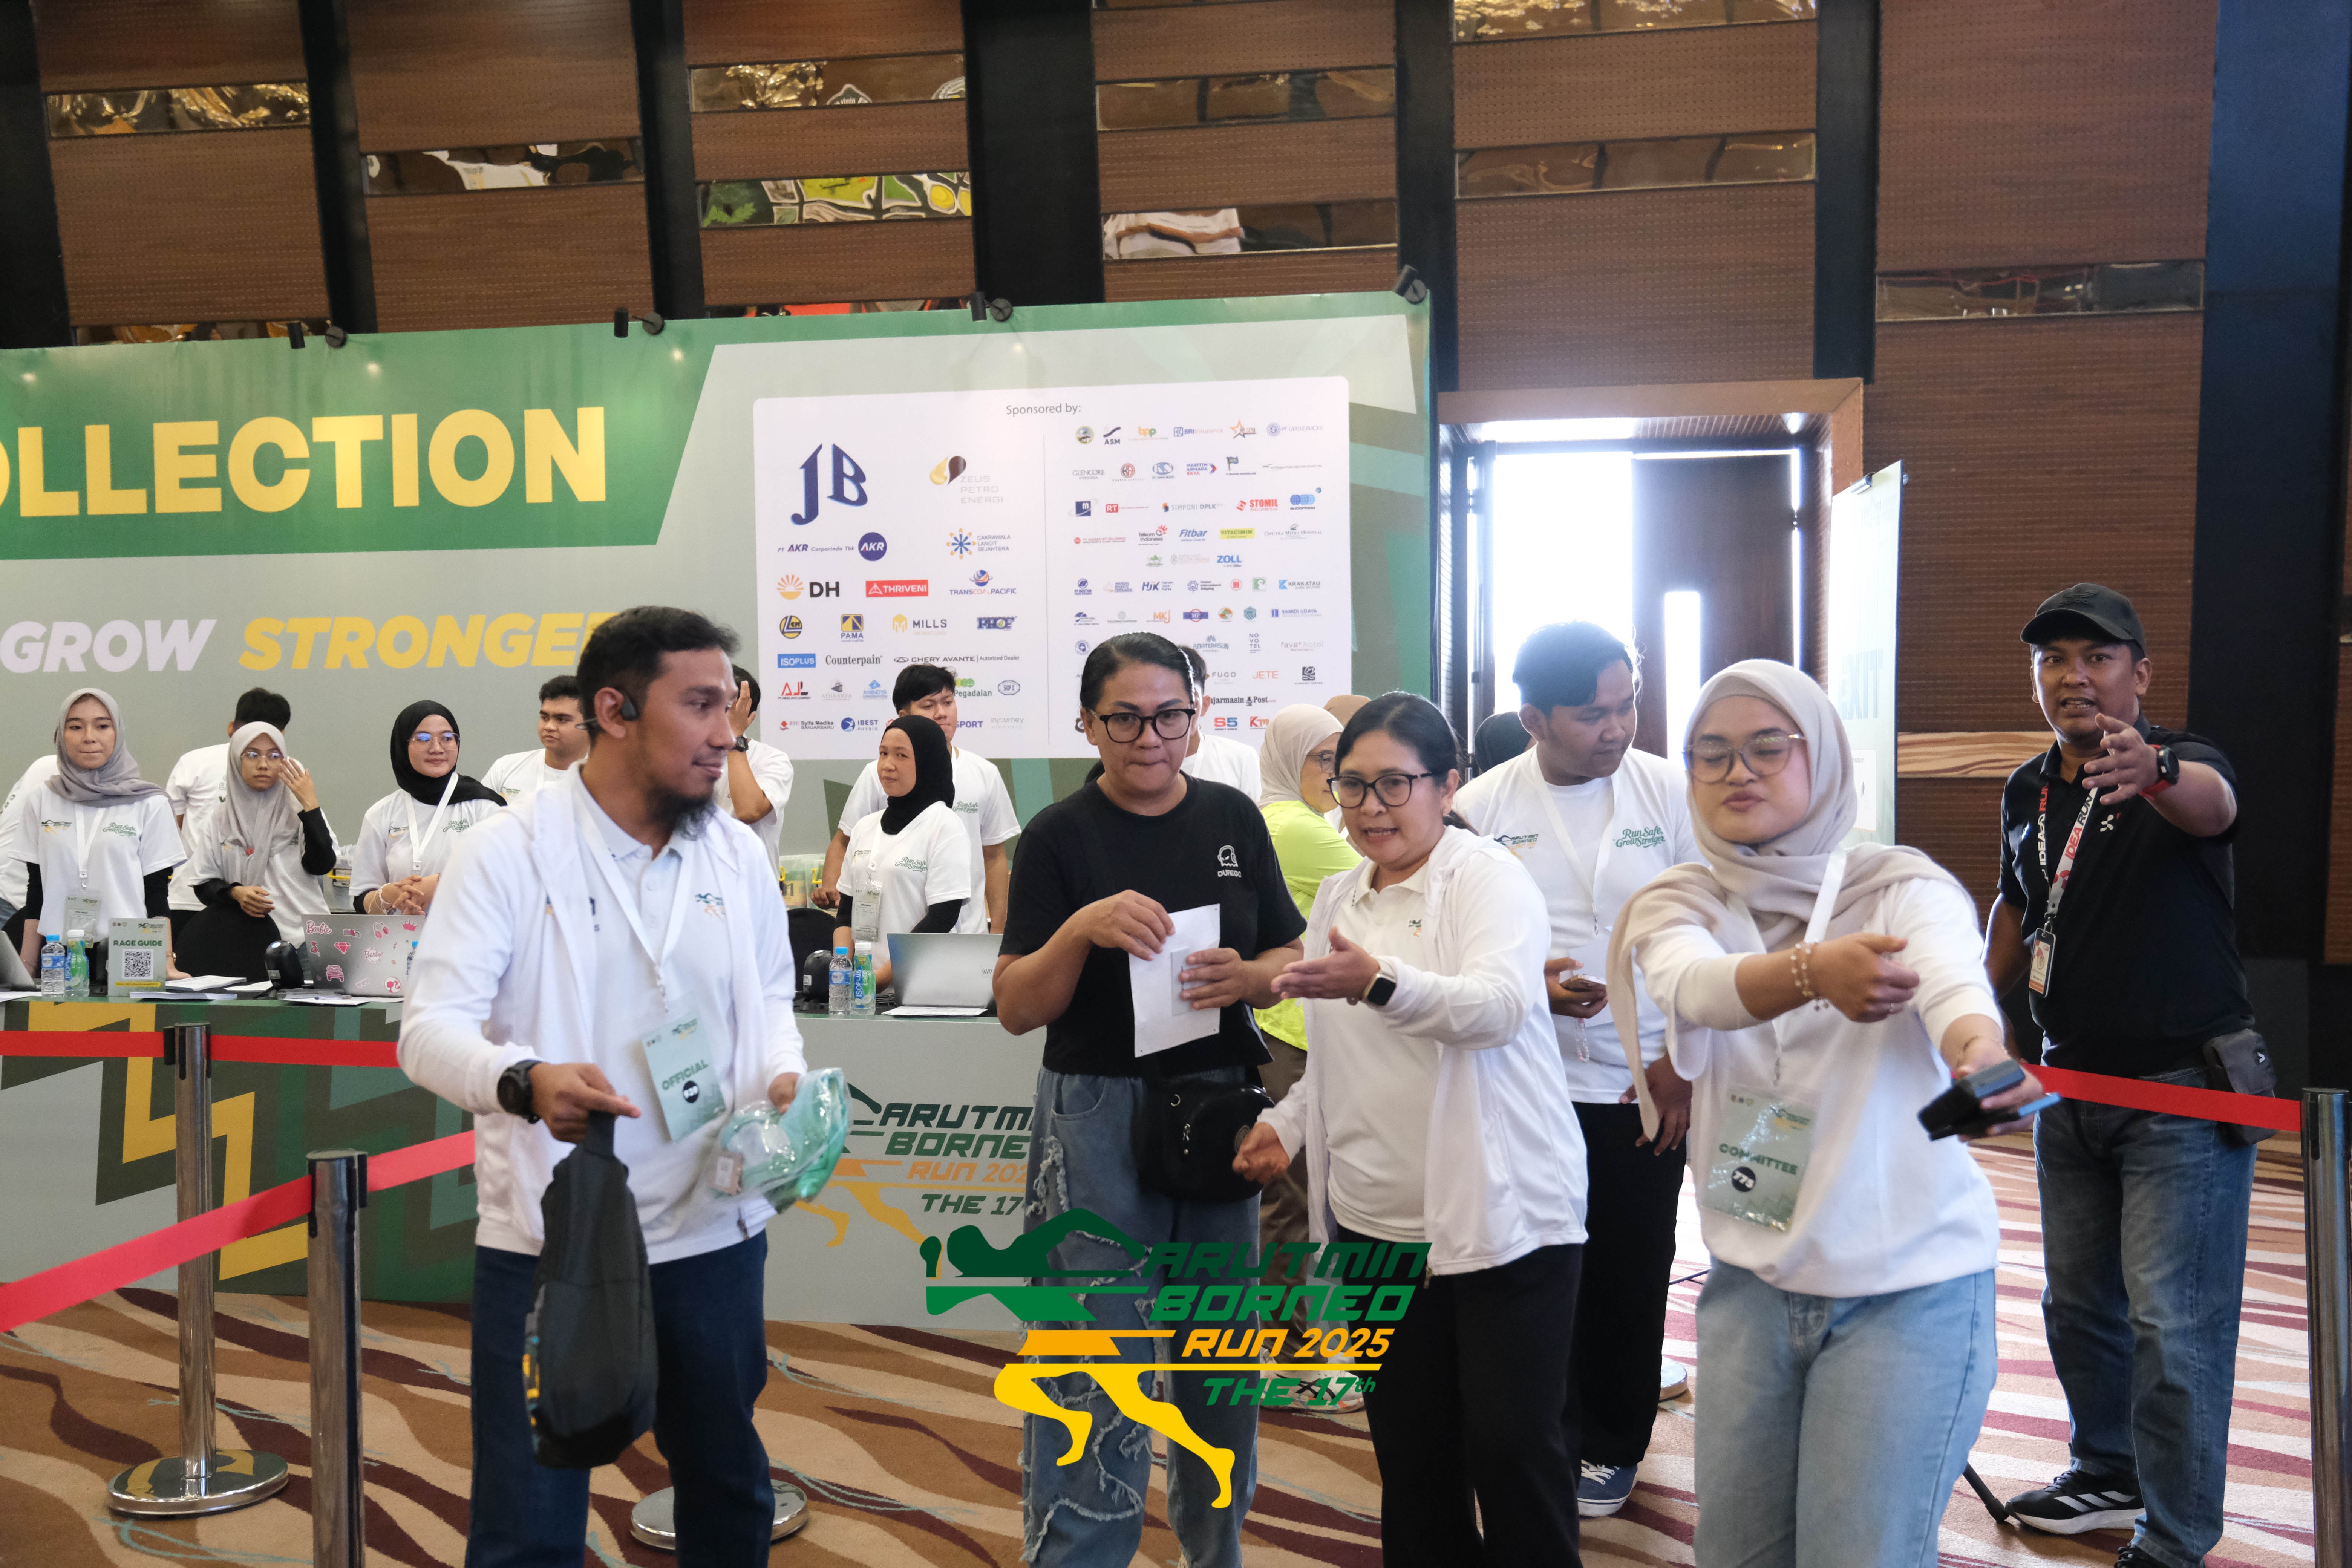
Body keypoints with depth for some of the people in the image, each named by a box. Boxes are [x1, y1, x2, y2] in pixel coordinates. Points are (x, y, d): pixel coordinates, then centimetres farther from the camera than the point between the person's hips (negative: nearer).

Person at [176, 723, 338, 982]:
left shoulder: (299, 812, 9)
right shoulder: (219, 819, 14)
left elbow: (321, 866, -7)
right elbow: (204, 884, 12)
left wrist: (310, 804, -7)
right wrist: (235, 893, -9)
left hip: (298, 931, -3)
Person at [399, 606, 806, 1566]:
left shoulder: (740, 854, 4)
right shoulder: (507, 852, -10)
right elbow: (430, 1029, -16)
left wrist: (783, 1078, -7)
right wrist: (526, 1081, -36)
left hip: (714, 1230, 4)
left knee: (729, 1487, 20)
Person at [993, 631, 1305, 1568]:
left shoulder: (1232, 818, 4)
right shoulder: (1061, 835, -5)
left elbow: (1291, 960, 8)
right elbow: (1016, 1009, -8)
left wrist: (1246, 978, -14)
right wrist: (1083, 928, -25)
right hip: (1098, 1116, -3)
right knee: (1093, 1364, -2)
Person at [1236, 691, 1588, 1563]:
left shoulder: (1488, 877, -8)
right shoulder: (1337, 900, 13)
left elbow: (1499, 1003, -26)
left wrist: (1380, 983, -41)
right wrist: (1290, 1123, 7)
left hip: (1500, 1214, -6)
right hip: (1377, 1220, 6)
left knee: (1512, 1444, 0)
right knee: (1408, 1449, 14)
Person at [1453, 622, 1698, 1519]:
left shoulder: (1671, 794, -3)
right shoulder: (1482, 807, -3)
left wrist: (1684, 1063, -4)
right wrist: (1530, 986, -17)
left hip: (1646, 1087, 0)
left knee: (1630, 1277, 10)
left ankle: (1611, 1448, 31)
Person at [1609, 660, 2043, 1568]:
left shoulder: (1904, 889, -7)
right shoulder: (1679, 904, 0)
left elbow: (1953, 980, -29)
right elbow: (1696, 987, -24)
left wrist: (1982, 1053, -53)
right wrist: (1815, 970, -45)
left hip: (1907, 1288, -3)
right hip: (1750, 1283, 3)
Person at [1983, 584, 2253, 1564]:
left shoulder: (2182, 765, -15)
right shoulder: (2026, 793, 5)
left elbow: (2214, 801, -40)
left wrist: (2156, 771, -63)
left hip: (2182, 1092, -7)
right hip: (2071, 1084, 7)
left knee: (2171, 1322, -5)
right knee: (2077, 1300, 19)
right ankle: (2110, 1475, 39)